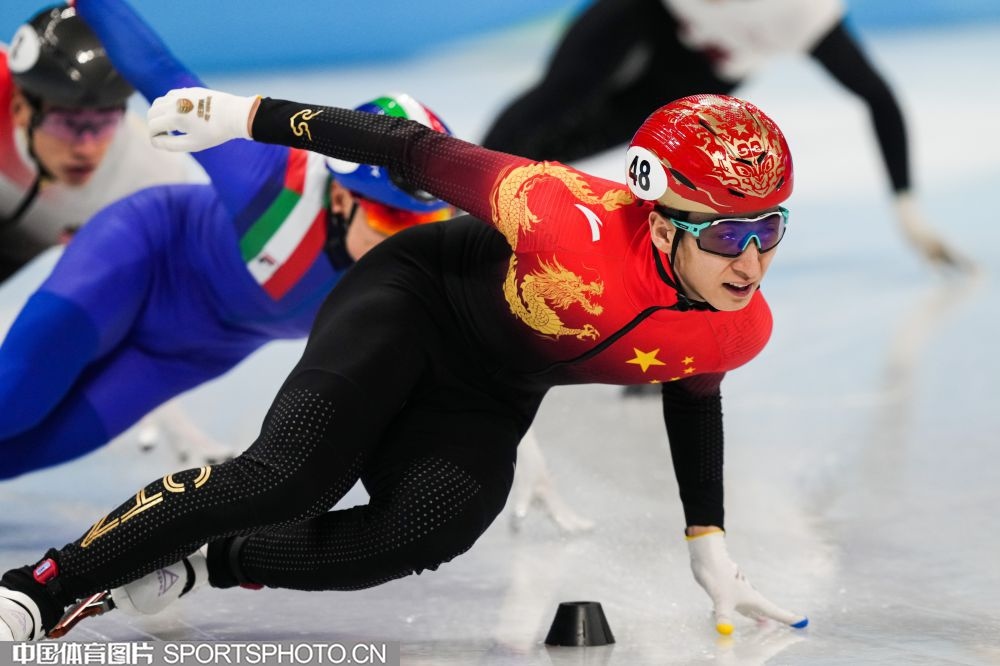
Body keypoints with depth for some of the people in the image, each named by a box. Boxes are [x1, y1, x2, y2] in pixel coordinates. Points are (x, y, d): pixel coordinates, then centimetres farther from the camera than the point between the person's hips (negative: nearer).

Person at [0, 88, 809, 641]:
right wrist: (252, 116, -22)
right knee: (289, 476, -27)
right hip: (414, 299, -5)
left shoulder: (740, 329, -16)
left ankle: (200, 566, -7)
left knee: (420, 534, -24)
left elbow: (692, 392, 8)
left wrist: (709, 543, 10)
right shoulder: (573, 222, -36)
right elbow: (420, 152, -26)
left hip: (486, 405, 5)